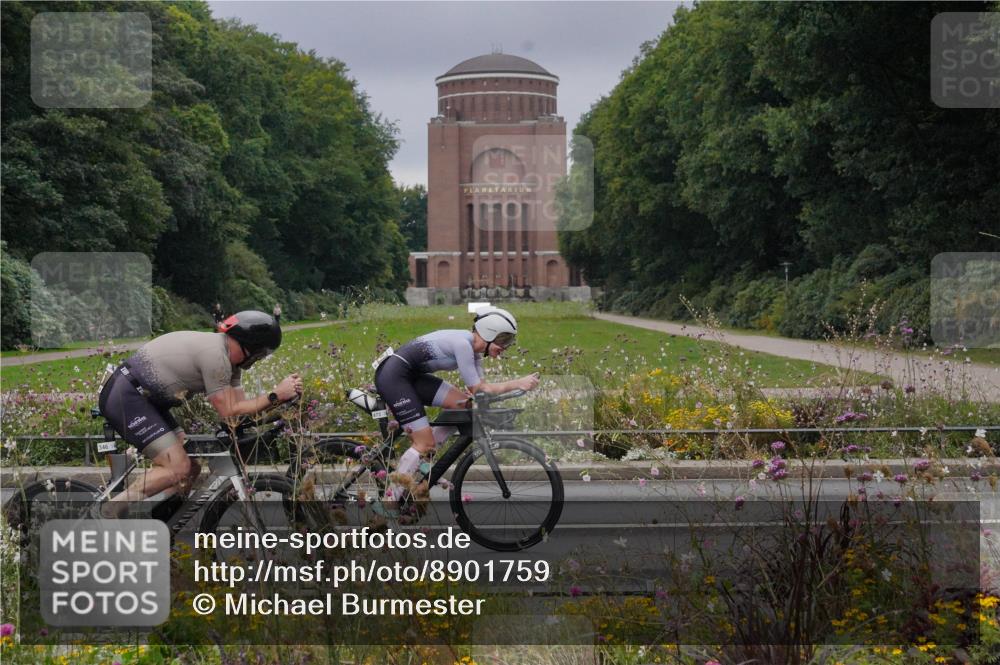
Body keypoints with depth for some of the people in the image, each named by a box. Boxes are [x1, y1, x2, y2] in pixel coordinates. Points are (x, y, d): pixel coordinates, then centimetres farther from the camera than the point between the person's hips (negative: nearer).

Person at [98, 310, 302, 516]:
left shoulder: (229, 360, 10)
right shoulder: (215, 355, -21)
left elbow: (242, 405, 8)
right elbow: (229, 412, -18)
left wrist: (285, 392, -2)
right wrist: (276, 396, -16)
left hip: (145, 398, 11)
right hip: (125, 397, -11)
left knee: (191, 468, 7)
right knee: (178, 469, -16)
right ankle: (107, 516, -12)